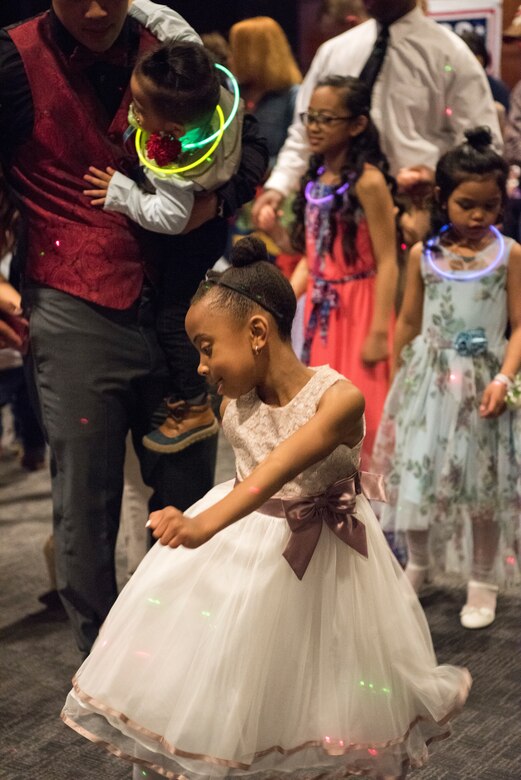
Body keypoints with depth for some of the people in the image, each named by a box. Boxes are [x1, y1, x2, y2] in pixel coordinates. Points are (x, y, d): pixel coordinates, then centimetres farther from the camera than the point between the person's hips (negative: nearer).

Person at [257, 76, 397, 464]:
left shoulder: (367, 182, -13)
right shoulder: (316, 178, 8)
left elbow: (387, 264, -16)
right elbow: (313, 255, 11)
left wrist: (379, 332, -20)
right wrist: (275, 231, -4)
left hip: (358, 311, -7)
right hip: (320, 312, 7)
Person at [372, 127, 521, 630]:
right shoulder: (424, 255, 0)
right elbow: (408, 322, 8)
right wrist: (397, 383, 11)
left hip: (480, 383, -2)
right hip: (427, 379, 2)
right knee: (417, 472, 9)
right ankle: (417, 565, 33)